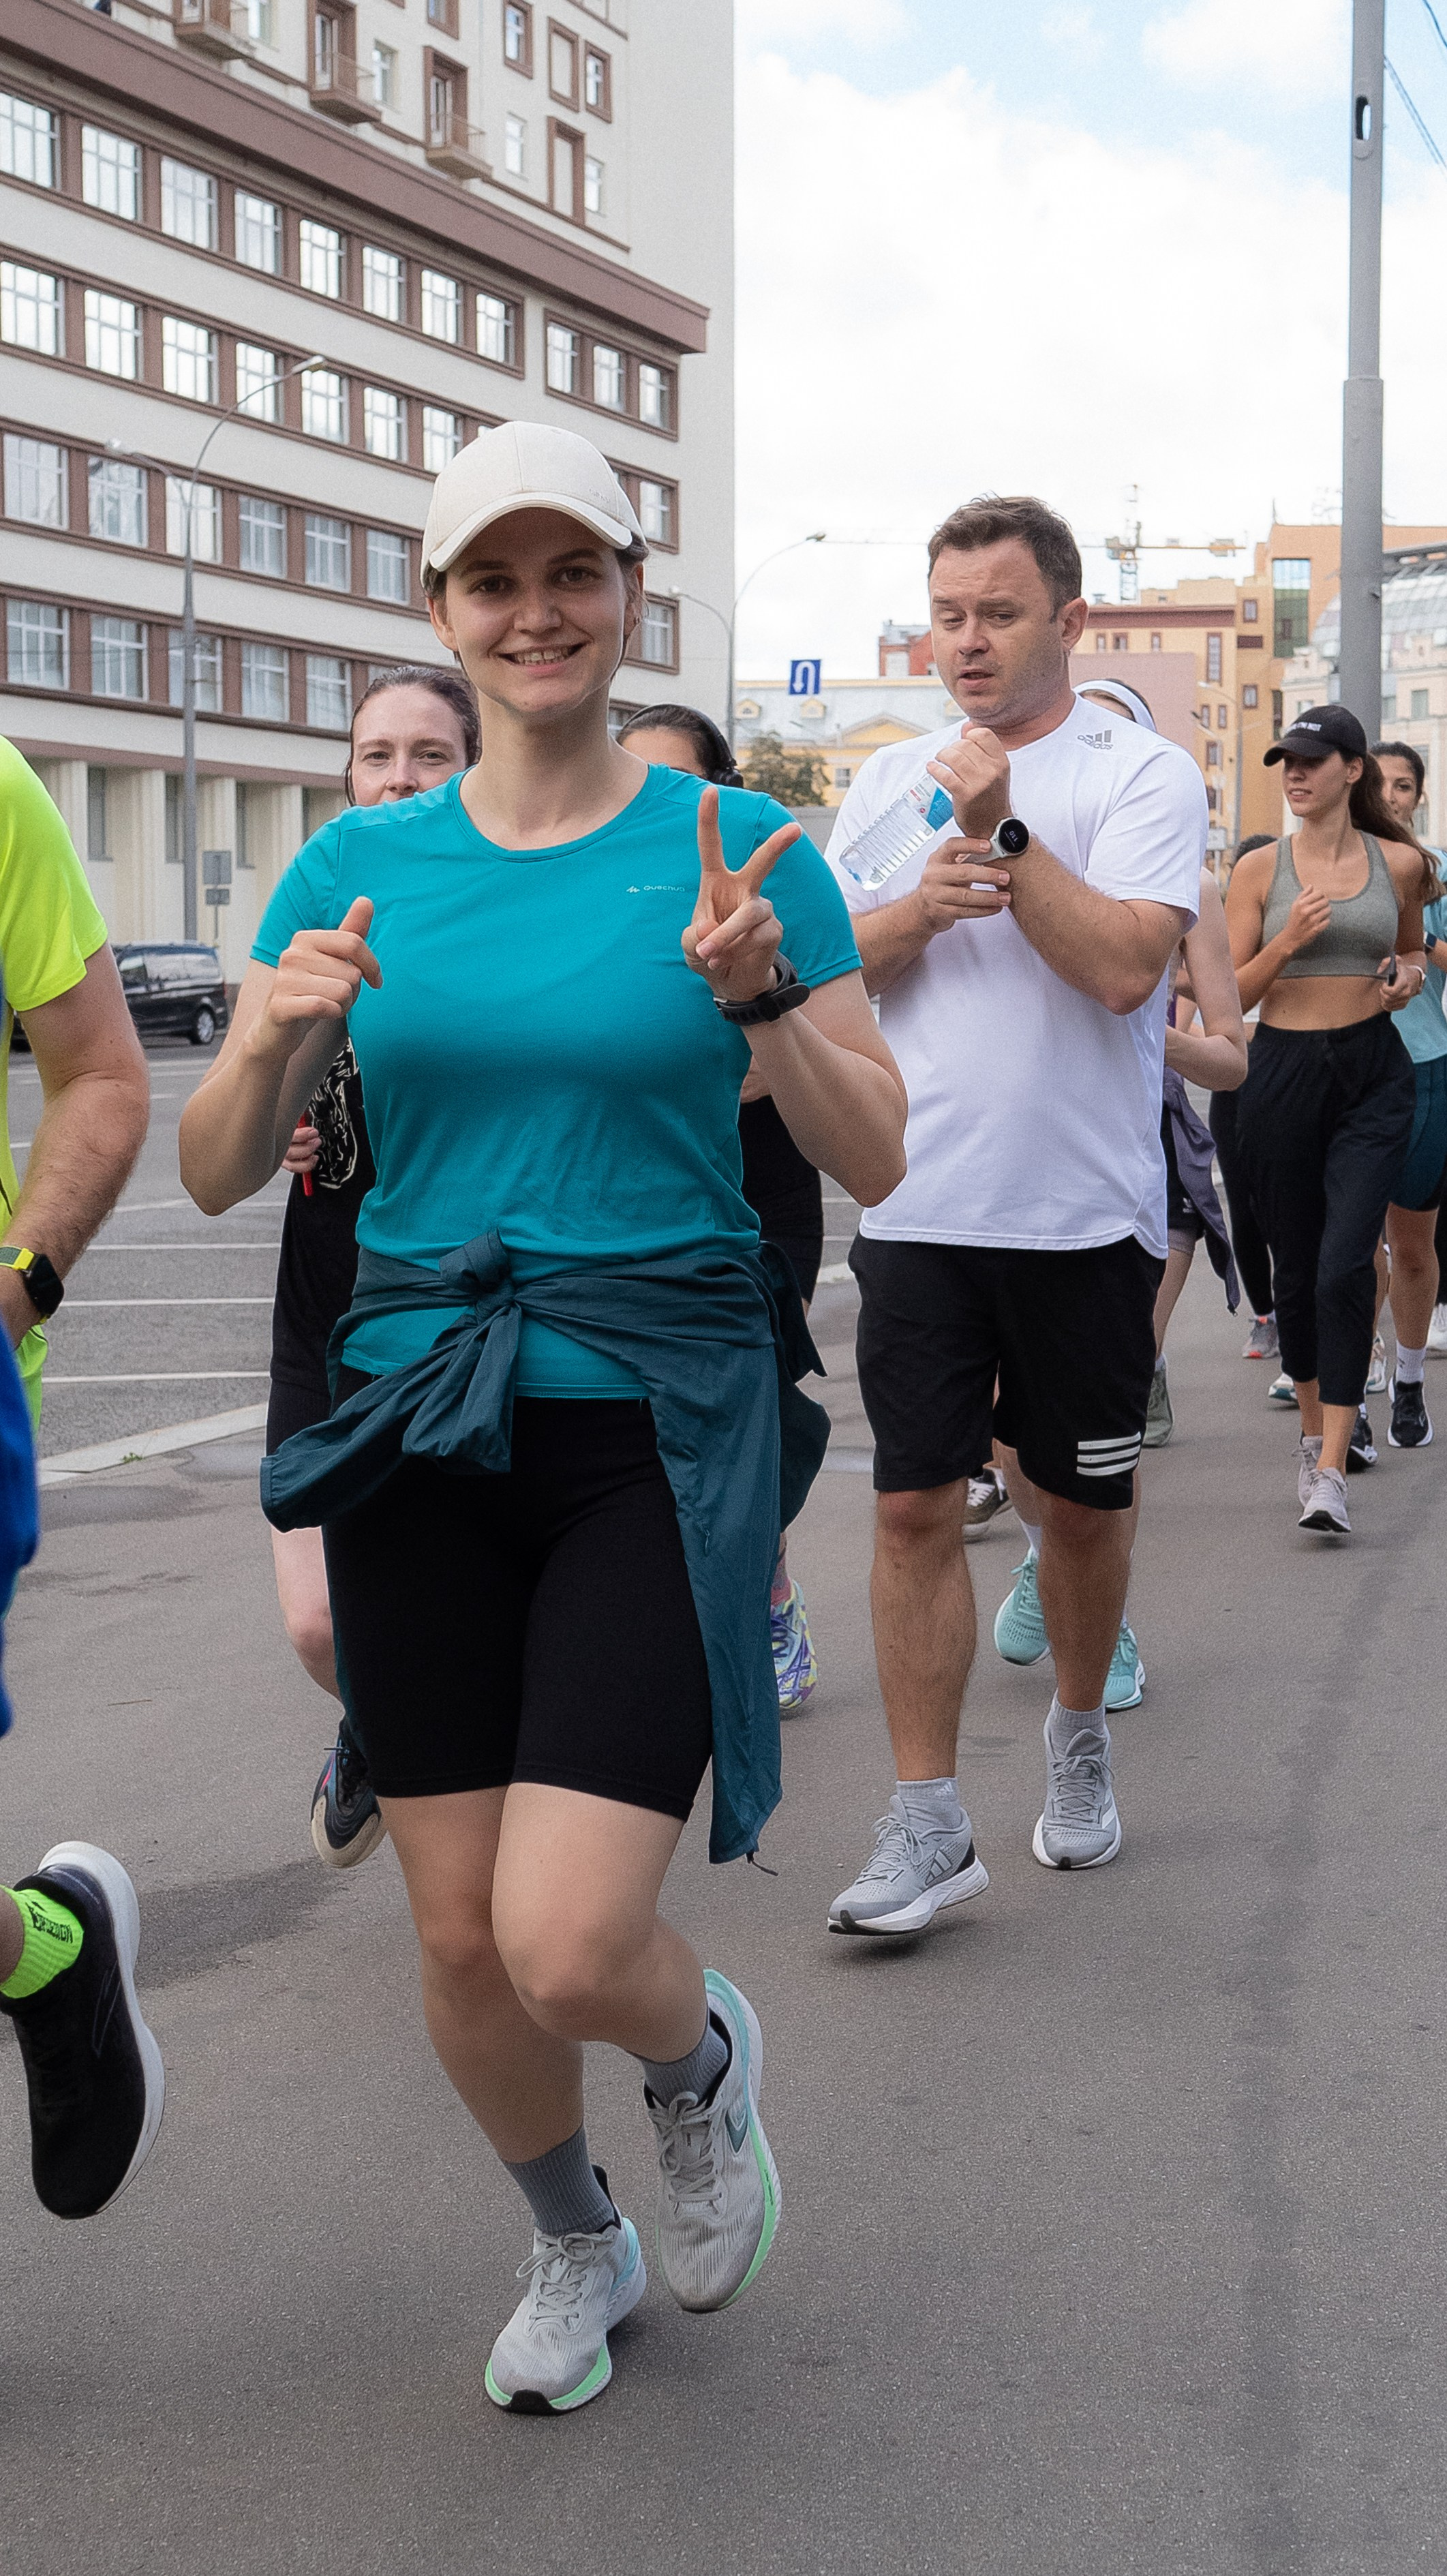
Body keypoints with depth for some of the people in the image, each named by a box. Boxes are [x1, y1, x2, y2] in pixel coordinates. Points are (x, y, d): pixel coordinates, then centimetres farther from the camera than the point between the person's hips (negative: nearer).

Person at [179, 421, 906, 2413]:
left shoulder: (740, 847, -2)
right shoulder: (359, 865, 5)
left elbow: (878, 1164, -2)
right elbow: (219, 1177, 4)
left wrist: (760, 997, -19)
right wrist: (274, 1036, -16)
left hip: (661, 1425, -3)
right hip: (421, 1427, 3)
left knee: (570, 1945, -13)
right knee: (462, 1944, 7)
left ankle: (703, 2056, 25)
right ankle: (578, 2246, 38)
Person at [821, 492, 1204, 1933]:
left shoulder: (1141, 774, -2)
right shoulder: (891, 781, 12)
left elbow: (1124, 965, -16)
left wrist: (1005, 835, -20)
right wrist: (921, 905, -12)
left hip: (1086, 1210, -2)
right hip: (919, 1206, 3)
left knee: (1083, 1503, 10)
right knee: (914, 1504, -3)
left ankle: (1077, 1734, 35)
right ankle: (926, 1826, 2)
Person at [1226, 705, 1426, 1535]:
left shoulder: (1400, 862, 4)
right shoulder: (1262, 869, 1)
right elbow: (1229, 993, 2)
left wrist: (1410, 975, 2)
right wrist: (1286, 944, -14)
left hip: (1375, 1077, -1)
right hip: (1284, 1072, 1)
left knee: (1345, 1265, -14)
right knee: (1297, 1269, 9)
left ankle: (1332, 1473, -16)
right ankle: (1315, 1432, 31)